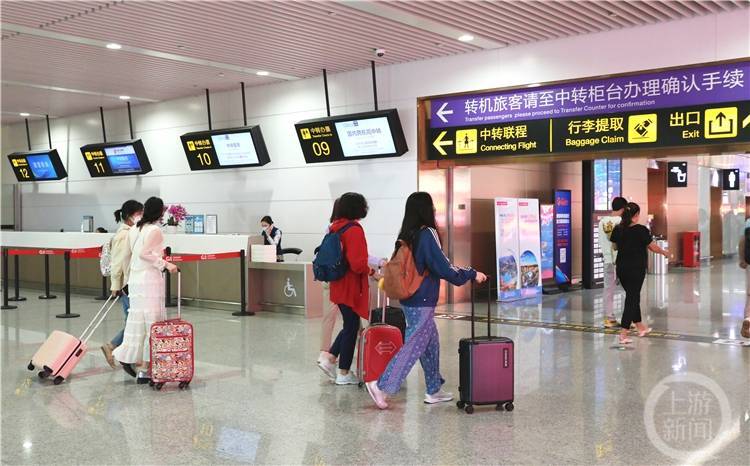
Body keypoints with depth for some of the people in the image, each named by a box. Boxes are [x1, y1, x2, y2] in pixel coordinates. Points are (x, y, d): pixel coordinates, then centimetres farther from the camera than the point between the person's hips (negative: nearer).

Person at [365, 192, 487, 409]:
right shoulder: (427, 234, -16)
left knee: (431, 344, 16)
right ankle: (382, 386, -4)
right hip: (422, 303, -8)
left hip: (410, 300, 8)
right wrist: (472, 274, -4)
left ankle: (434, 390, 22)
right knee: (414, 346, -3)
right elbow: (443, 267, -16)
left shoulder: (406, 235, 7)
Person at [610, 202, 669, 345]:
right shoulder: (641, 230, -14)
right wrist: (664, 252, 14)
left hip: (621, 268, 6)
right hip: (636, 269, -6)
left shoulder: (617, 229, 1)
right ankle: (623, 334, -8)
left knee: (633, 296, 19)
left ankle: (640, 327, 31)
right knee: (632, 298, -2)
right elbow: (653, 248, -6)